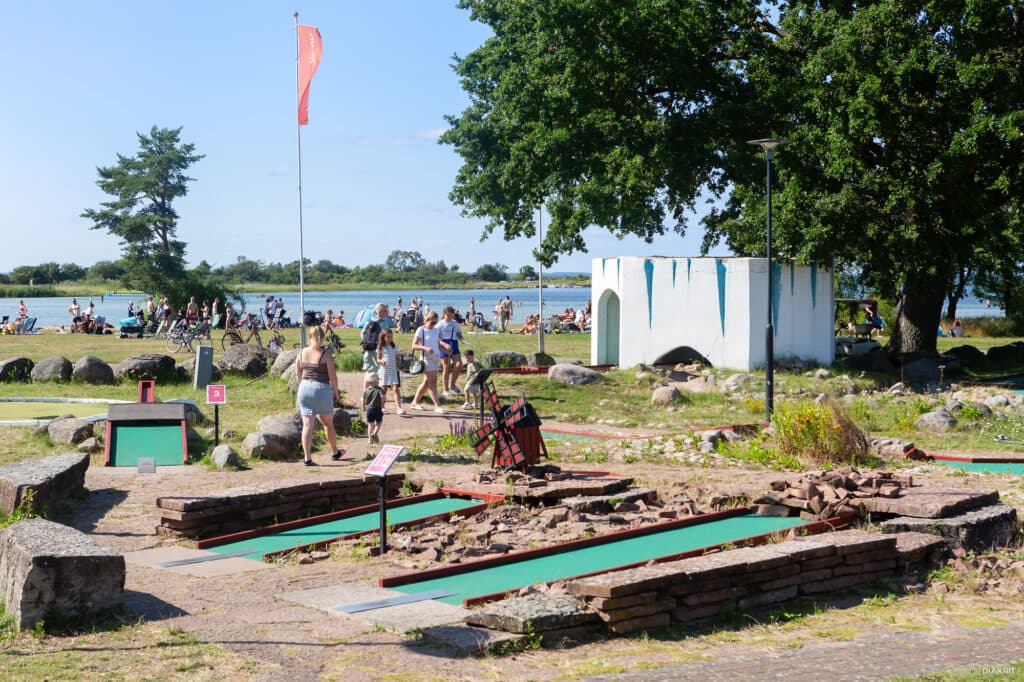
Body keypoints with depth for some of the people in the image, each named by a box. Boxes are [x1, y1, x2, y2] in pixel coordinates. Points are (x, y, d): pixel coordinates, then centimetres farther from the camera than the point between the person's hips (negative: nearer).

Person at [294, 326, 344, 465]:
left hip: (304, 388, 3)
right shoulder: (326, 354, -9)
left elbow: (298, 375, 11)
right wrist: (336, 393, 3)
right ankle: (335, 452, 32)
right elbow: (333, 376, -9)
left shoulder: (302, 353, 3)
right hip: (322, 390, -3)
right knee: (328, 423, 16)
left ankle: (307, 457, -7)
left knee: (307, 425, 1)